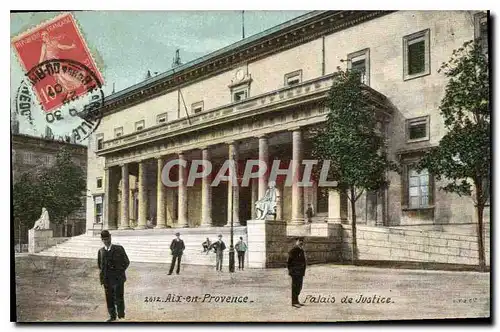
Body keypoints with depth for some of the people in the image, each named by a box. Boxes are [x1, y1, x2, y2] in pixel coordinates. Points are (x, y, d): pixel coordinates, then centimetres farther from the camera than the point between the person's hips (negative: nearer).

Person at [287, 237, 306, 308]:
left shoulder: (302, 250, 13)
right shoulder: (293, 250, -13)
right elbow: (289, 261, -12)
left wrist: (303, 271, 18)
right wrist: (290, 271, -13)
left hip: (300, 272, 8)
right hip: (295, 272, -8)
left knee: (299, 287, 12)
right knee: (295, 286, -6)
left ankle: (296, 301, 21)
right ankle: (294, 302, -3)